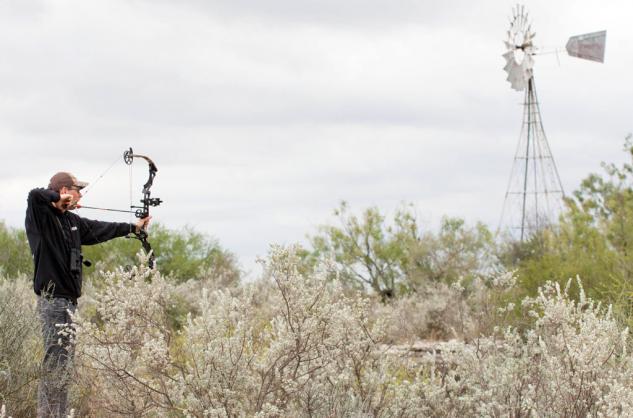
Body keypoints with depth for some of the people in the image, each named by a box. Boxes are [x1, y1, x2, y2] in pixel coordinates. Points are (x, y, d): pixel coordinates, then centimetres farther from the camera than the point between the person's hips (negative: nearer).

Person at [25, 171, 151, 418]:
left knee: (62, 361, 12)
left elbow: (99, 229, 28)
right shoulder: (41, 216, -11)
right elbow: (35, 196, -32)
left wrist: (132, 227, 37)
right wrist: (58, 198, -16)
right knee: (55, 362, -10)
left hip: (68, 299, 9)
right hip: (53, 299, -9)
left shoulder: (71, 221, 15)